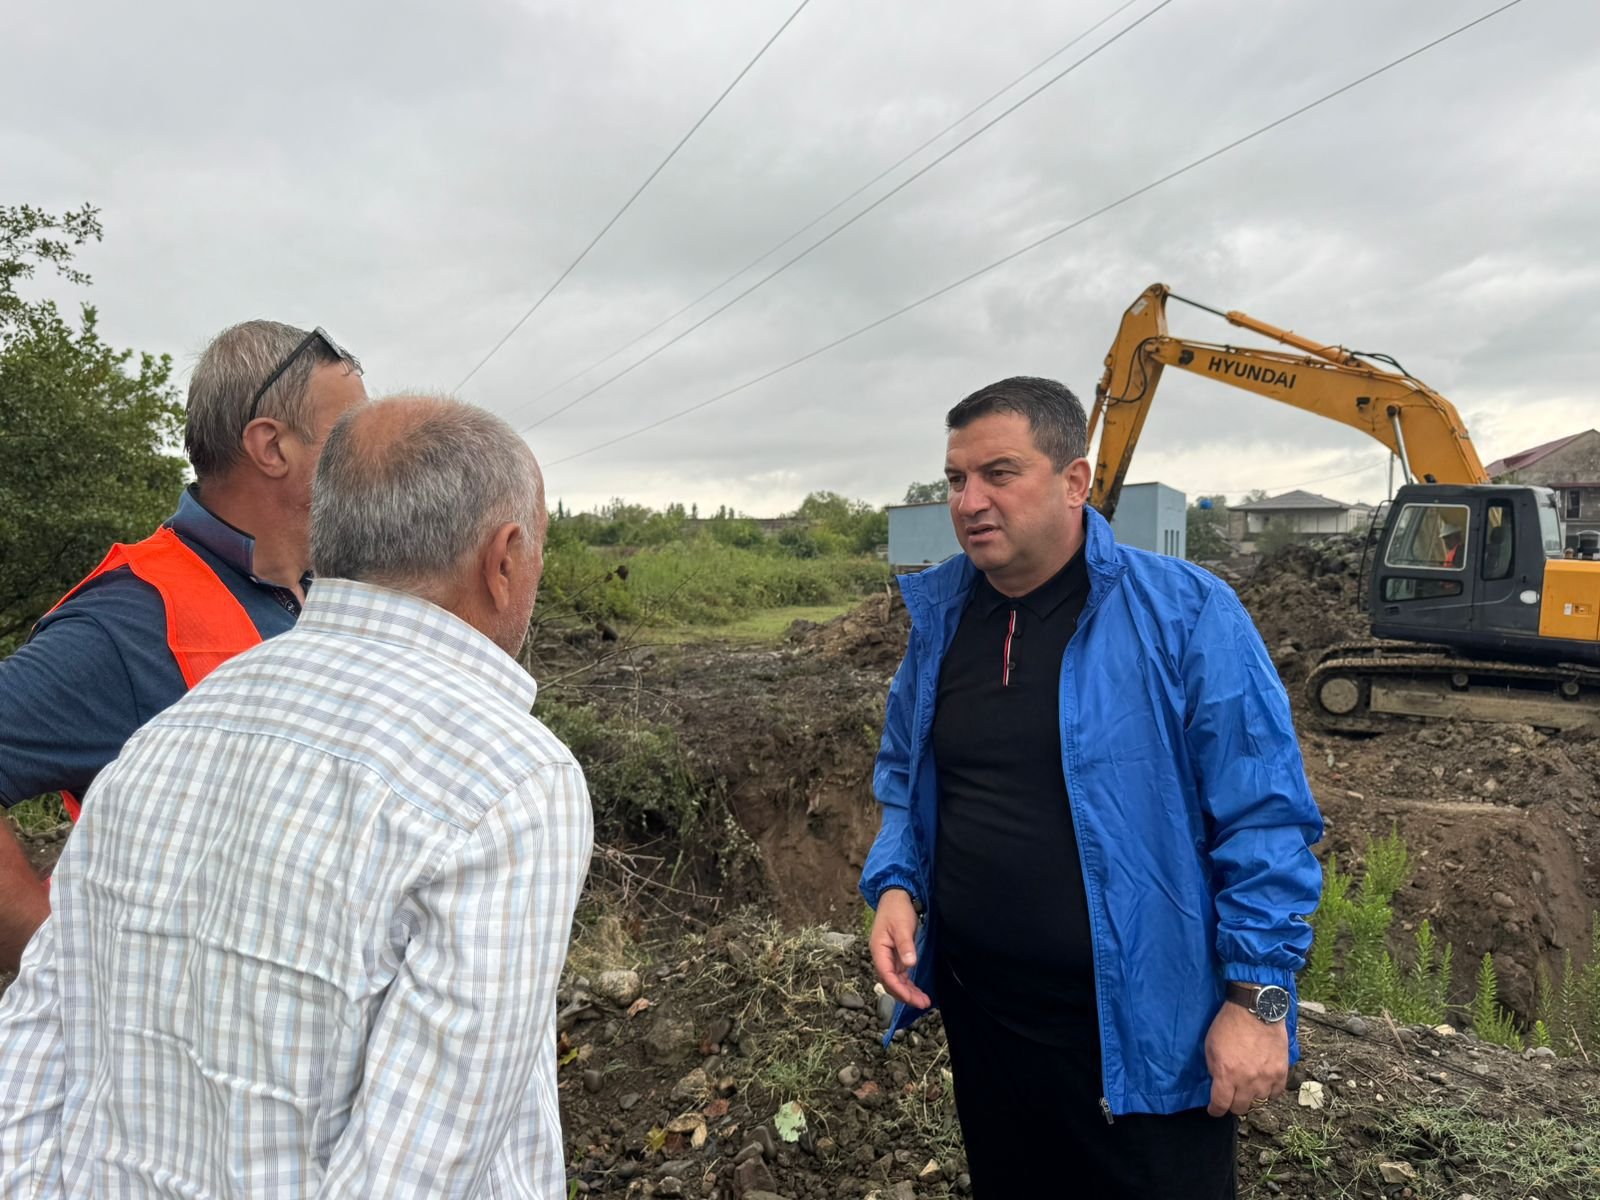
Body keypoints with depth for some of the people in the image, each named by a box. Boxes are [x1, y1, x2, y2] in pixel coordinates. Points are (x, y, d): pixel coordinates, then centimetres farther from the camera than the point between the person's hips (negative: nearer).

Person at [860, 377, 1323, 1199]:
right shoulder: (939, 618, 0)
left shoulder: (1184, 613, -15)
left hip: (1140, 1032, -5)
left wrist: (1258, 996, -14)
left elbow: (1262, 818, -13)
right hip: (977, 1017, 5)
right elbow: (904, 777, 13)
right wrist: (895, 885, -3)